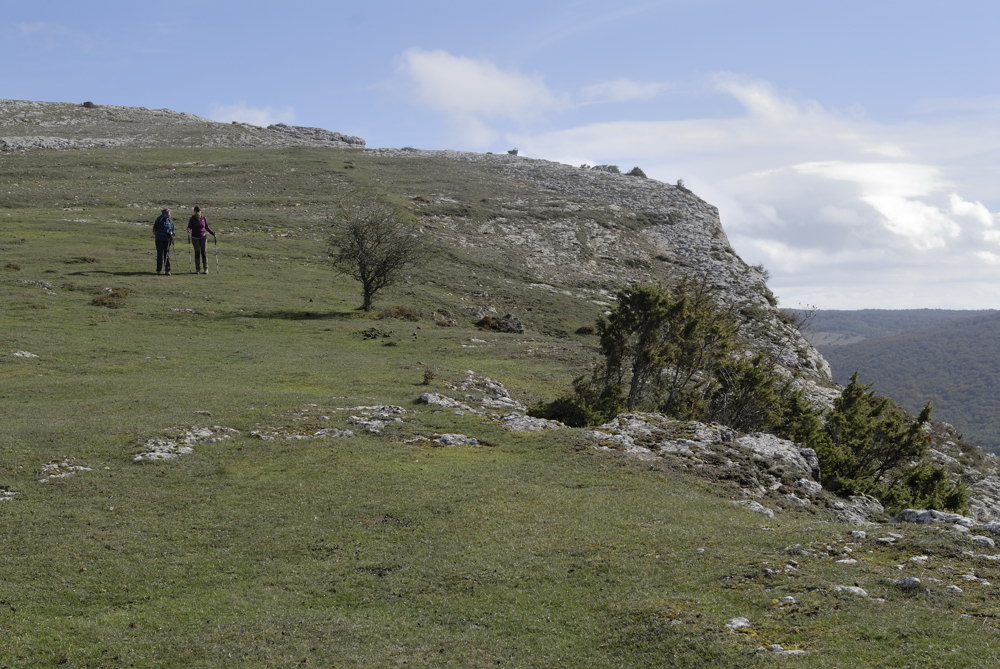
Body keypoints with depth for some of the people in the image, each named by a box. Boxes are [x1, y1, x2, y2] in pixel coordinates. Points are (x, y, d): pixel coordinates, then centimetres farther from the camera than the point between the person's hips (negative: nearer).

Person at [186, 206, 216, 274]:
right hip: (195, 238, 0)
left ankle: (206, 268, 1)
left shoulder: (203, 218, 1)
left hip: (203, 237, 1)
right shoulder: (192, 219, -4)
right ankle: (198, 269, 6)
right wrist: (188, 230, -34)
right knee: (197, 253, 0)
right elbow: (189, 227, -11)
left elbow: (207, 227, 9)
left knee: (203, 252, -5)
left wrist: (213, 233, -2)